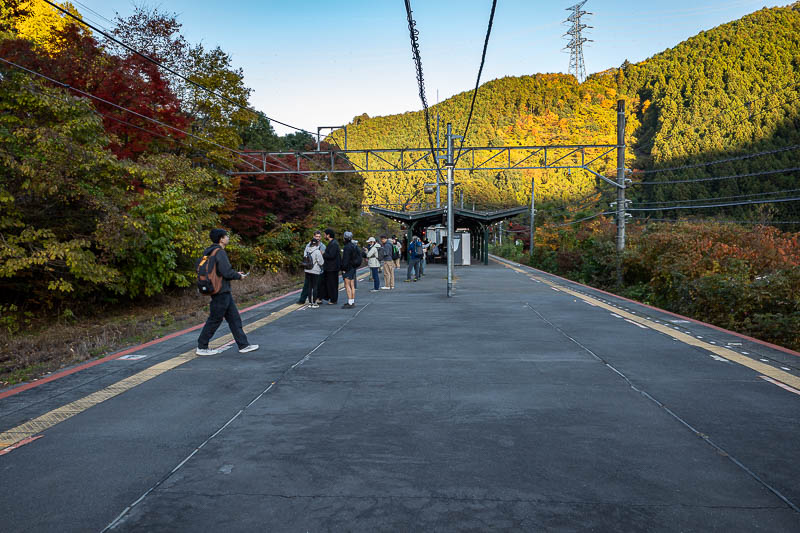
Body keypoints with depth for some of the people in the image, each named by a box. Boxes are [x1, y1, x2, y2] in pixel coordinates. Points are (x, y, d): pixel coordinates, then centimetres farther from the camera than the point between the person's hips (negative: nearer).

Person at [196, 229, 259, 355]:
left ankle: (243, 345, 16)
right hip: (221, 292, -10)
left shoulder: (211, 251, 13)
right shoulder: (219, 252, -17)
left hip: (224, 292, 10)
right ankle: (202, 348, 11)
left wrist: (235, 273, 14)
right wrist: (239, 276, -5)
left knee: (234, 318, 11)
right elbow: (226, 272, -23)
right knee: (214, 320, 0)